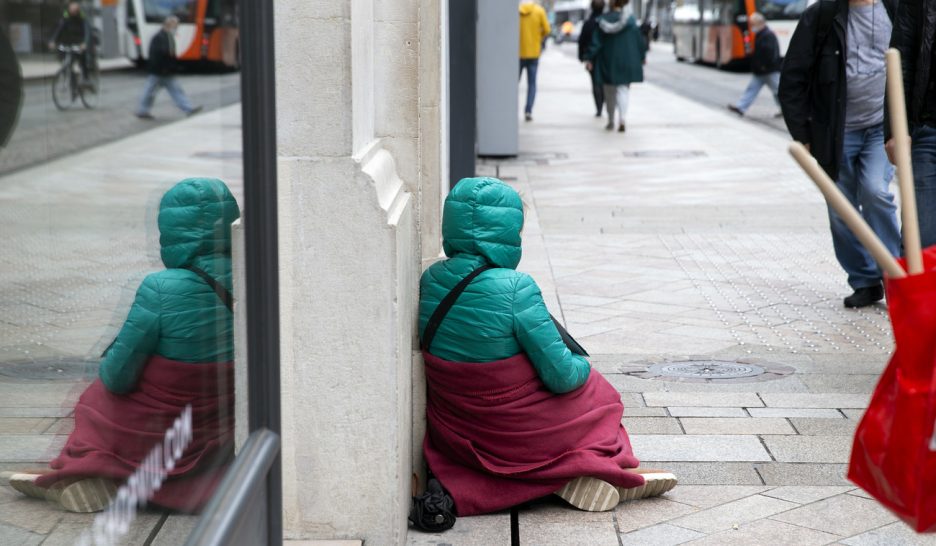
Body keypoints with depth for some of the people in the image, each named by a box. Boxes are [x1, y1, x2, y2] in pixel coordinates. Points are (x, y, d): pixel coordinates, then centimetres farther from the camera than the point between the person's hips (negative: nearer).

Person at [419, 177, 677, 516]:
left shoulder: (430, 280, -7)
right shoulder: (514, 288, -26)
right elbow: (561, 376, -20)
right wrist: (582, 367, 3)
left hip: (455, 434, 6)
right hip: (520, 435, -6)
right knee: (597, 390, 23)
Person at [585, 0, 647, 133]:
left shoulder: (602, 21, -6)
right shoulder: (630, 20, -7)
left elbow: (596, 42, -7)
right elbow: (638, 39, -3)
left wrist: (590, 59, -3)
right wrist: (642, 56, 10)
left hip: (608, 61, 1)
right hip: (625, 61, -1)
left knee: (609, 91, 15)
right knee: (623, 89, 1)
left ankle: (611, 121, 23)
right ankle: (621, 119, -19)